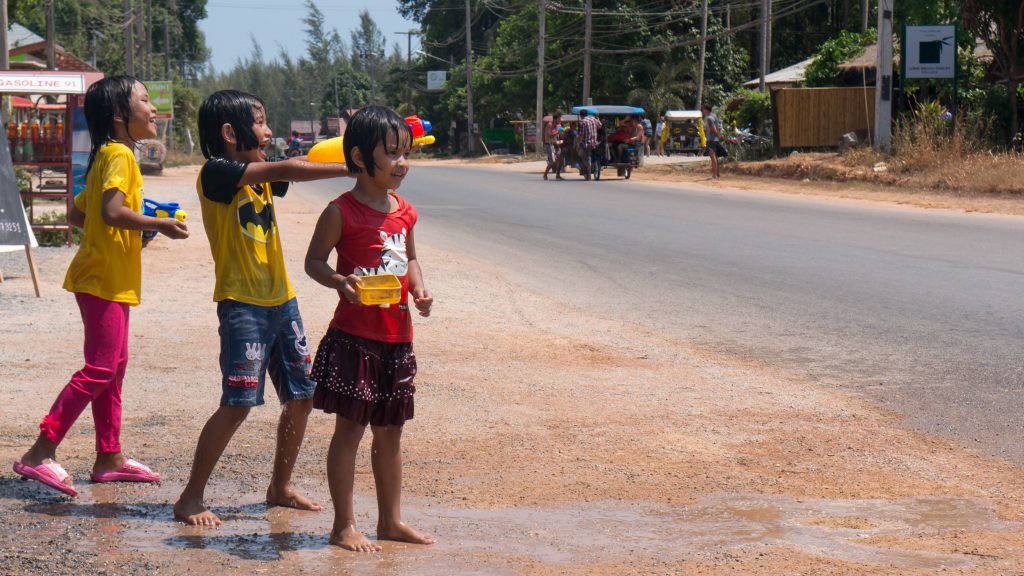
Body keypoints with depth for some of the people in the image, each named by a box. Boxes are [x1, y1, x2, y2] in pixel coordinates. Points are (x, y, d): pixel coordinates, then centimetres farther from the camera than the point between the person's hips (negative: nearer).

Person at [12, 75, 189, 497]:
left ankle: (109, 457, 20)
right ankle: (40, 453, -11)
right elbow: (112, 211, -27)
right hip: (104, 278, -11)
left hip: (109, 279, 11)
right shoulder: (119, 154, -14)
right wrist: (159, 225, -16)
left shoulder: (107, 156, 16)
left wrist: (131, 233, 17)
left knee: (114, 366, 14)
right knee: (99, 369, -11)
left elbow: (77, 213, 20)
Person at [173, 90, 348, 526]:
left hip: (280, 301, 8)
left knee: (301, 397, 10)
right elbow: (286, 170, -20)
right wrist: (354, 168, -22)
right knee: (237, 403, -12)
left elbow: (309, 166, 6)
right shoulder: (217, 174, -11)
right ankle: (190, 498, -2)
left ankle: (280, 488, 25)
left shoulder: (262, 176, 14)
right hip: (242, 304, -8)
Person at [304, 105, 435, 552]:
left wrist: (419, 288, 4)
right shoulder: (342, 212, -10)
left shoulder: (404, 212, 9)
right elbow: (314, 261, -5)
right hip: (354, 335, -7)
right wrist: (339, 281, -24)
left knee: (389, 432, 14)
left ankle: (390, 520, 24)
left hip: (397, 337, 7)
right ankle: (344, 525, 6)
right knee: (350, 429, -2)